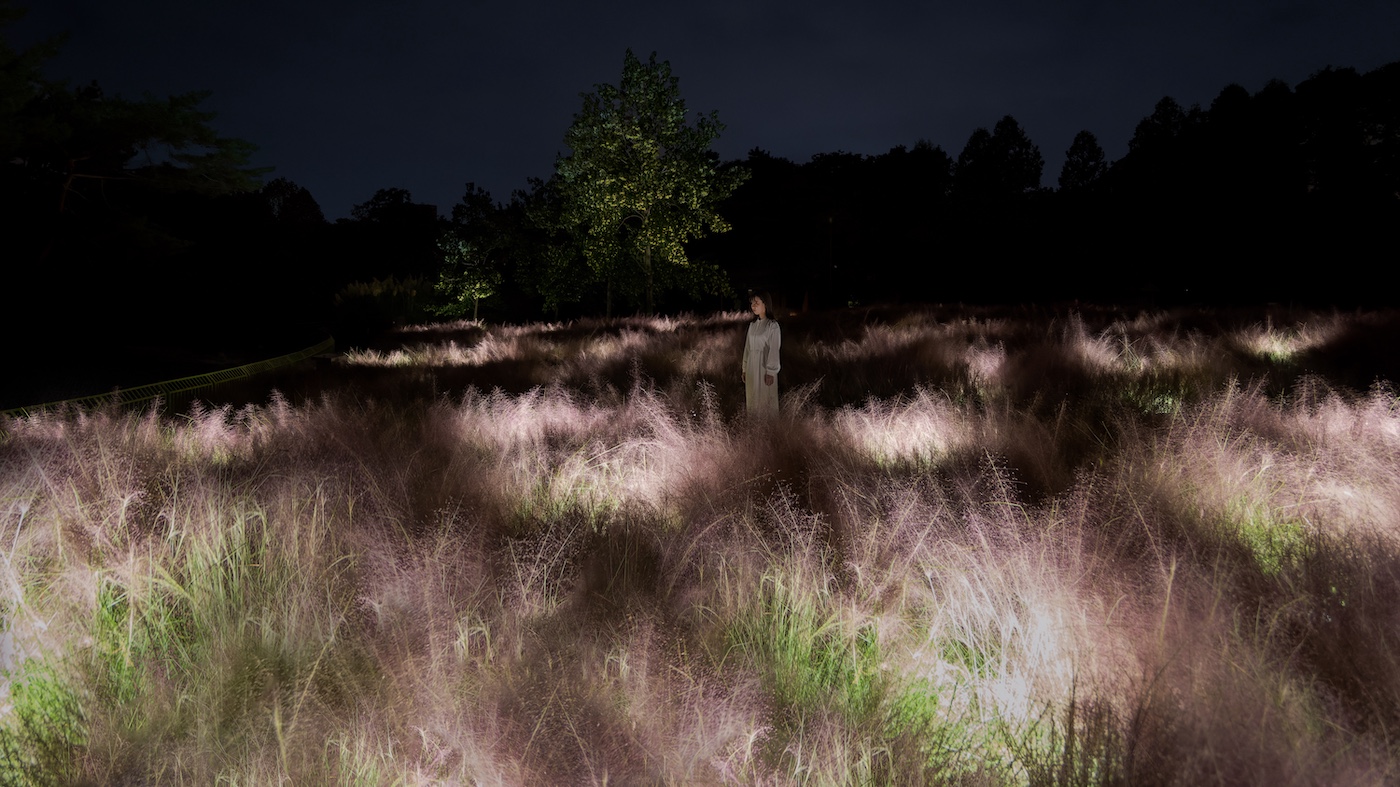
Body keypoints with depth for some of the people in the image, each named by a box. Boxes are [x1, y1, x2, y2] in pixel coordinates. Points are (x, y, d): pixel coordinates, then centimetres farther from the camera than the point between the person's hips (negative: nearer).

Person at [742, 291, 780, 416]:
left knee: (766, 399, 1)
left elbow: (774, 350, -14)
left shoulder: (773, 326, -11)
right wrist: (745, 368, 11)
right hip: (752, 367, 6)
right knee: (752, 398, 11)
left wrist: (771, 372, -16)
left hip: (765, 366, -6)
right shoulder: (752, 325, 9)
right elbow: (748, 347, 11)